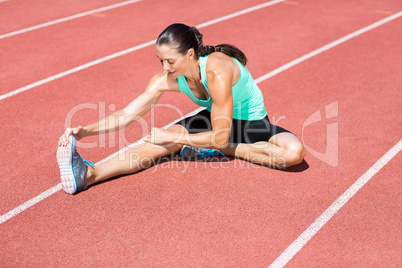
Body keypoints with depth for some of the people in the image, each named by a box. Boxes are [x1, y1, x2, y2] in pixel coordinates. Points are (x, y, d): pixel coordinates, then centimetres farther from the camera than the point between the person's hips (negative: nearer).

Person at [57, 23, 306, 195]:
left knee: (294, 152, -33)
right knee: (160, 143, -22)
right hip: (216, 119, 4)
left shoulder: (217, 72, -37)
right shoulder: (166, 79, -18)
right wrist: (86, 131, -29)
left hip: (252, 122, -3)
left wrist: (174, 138, -29)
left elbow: (221, 136, -31)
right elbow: (127, 114, -16)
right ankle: (88, 174, -39)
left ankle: (222, 150, -23)